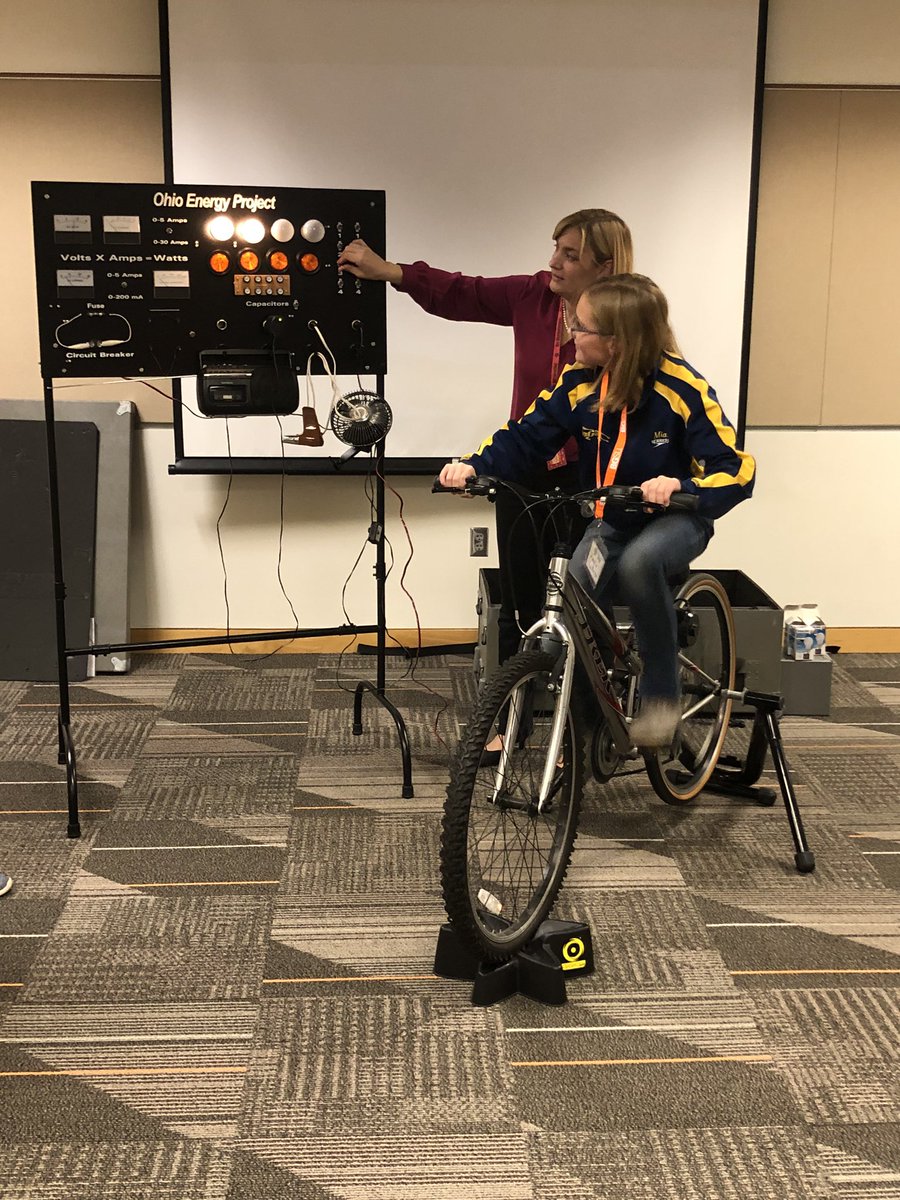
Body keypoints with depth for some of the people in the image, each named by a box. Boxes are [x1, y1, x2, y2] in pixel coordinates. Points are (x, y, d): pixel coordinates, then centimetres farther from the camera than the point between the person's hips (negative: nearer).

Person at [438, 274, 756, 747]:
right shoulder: (580, 382, -9)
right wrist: (473, 465, -26)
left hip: (676, 519, -5)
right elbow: (525, 437, -7)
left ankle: (661, 697, -19)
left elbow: (737, 471, -21)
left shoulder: (682, 388, -21)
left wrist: (680, 486, -41)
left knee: (638, 563, -38)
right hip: (612, 520, 5)